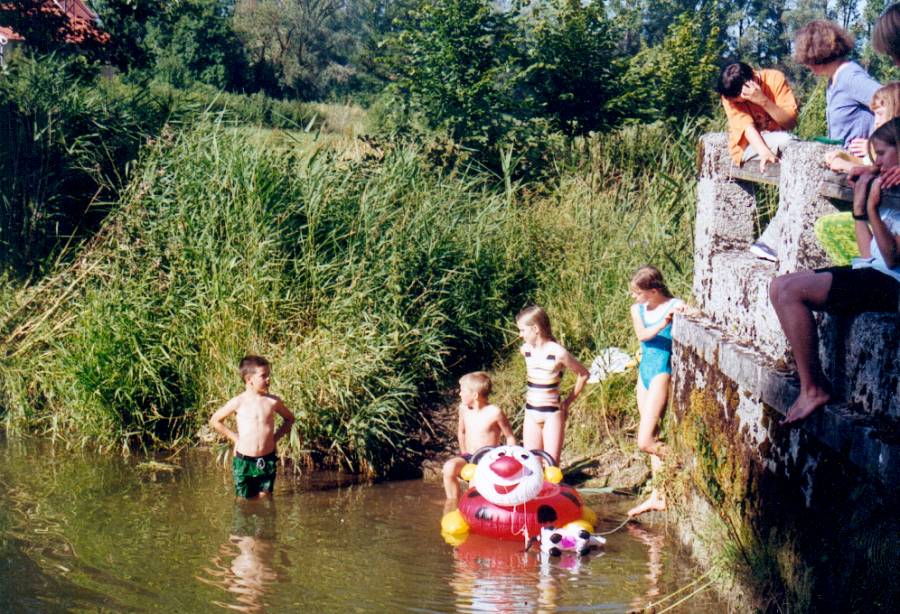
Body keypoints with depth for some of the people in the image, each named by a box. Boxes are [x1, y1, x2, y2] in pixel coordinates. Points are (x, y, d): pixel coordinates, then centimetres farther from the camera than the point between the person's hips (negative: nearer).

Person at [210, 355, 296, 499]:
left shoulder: (273, 401, 0)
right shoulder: (238, 402, -6)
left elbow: (289, 418, 18)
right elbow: (214, 420, 6)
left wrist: (276, 436, 6)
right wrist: (235, 437, 2)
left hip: (267, 460, 2)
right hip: (244, 461, -2)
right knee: (245, 500, 6)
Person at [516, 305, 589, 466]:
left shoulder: (558, 353, -14)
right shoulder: (526, 350, 2)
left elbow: (583, 374, -2)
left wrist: (568, 402, 0)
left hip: (552, 414, -5)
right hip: (531, 414, 5)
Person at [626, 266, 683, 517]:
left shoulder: (674, 306, -10)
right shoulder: (637, 309, 6)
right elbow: (642, 335, -12)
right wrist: (664, 322, -29)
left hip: (662, 374, -7)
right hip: (644, 373, 7)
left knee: (645, 442, -13)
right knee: (651, 439, 12)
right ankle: (656, 497, 20)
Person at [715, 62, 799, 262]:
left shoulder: (775, 79, -10)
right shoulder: (730, 93, -8)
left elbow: (791, 121, -13)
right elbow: (746, 126, -20)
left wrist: (763, 101, -27)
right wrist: (764, 151, -36)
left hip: (782, 141, 3)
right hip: (749, 146, -3)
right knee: (787, 141, -32)